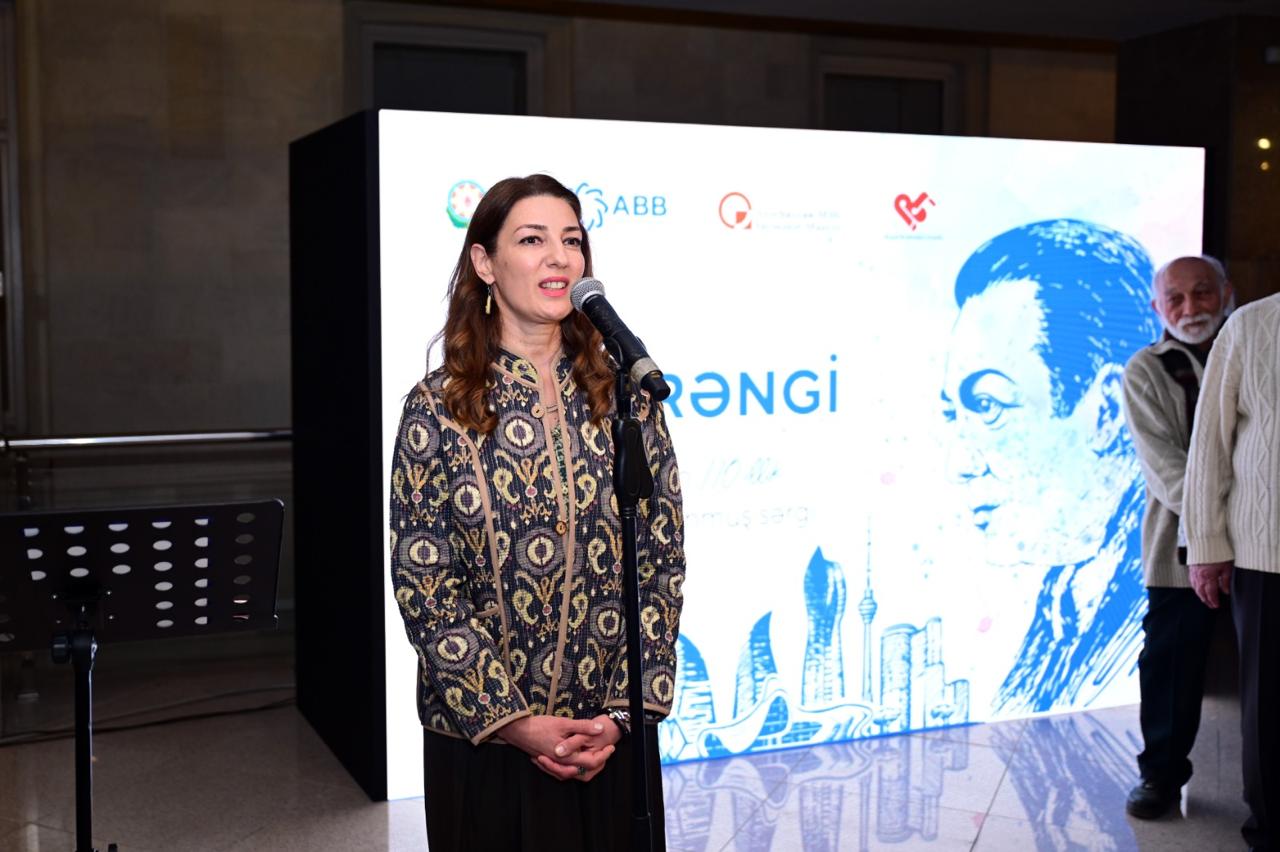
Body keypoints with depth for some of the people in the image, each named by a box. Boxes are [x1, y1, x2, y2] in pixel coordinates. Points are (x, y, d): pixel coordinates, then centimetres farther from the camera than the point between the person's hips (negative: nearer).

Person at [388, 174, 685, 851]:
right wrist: (514, 719, -11)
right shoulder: (439, 406, -5)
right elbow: (423, 582, -7)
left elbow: (662, 560, 0)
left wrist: (623, 709, -7)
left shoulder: (625, 393, 1)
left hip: (612, 735, 2)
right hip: (483, 738, -2)